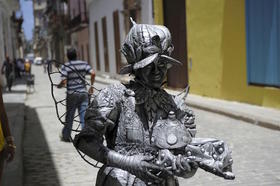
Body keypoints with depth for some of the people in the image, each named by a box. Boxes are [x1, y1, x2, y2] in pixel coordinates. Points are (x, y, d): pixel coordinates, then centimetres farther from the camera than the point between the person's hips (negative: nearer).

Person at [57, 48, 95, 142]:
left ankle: (66, 136, 25)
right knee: (84, 116, 4)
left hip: (72, 94, -2)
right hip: (84, 93, 2)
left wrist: (58, 86, 7)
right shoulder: (84, 63, 3)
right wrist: (91, 86, 3)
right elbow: (93, 73, -8)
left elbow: (63, 82, -14)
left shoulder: (65, 66, -7)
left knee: (69, 116, 11)